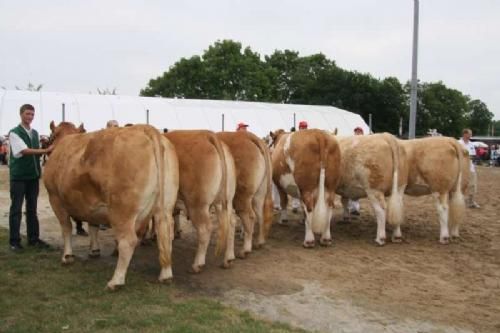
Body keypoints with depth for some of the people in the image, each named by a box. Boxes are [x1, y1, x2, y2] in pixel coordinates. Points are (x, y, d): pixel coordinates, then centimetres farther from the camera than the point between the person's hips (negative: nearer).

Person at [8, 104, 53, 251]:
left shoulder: (35, 133, 13)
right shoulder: (14, 133, -7)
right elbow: (24, 151, -18)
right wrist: (46, 150, -25)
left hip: (33, 175, 6)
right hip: (18, 176, -6)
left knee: (32, 208, 10)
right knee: (16, 208, 0)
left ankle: (33, 238, 16)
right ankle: (14, 241, 5)